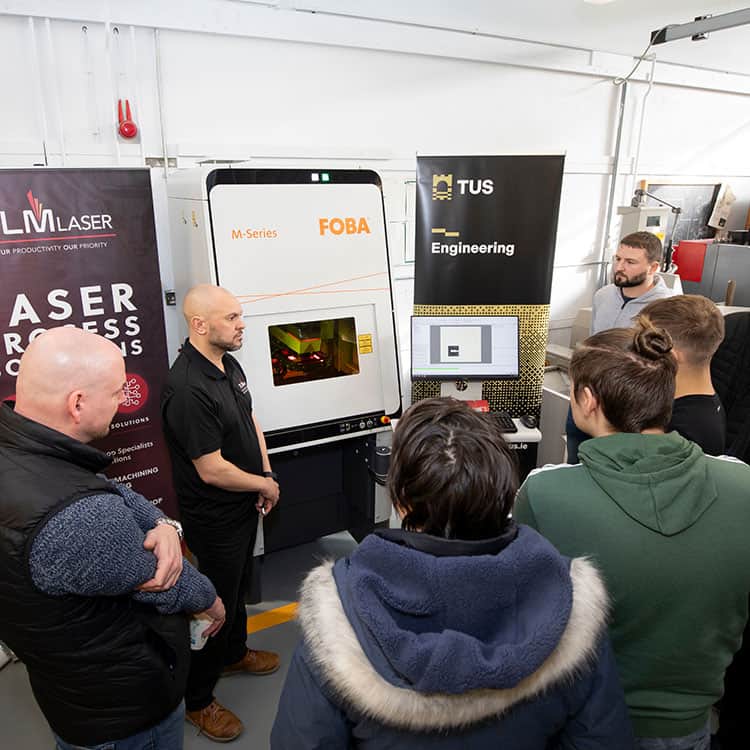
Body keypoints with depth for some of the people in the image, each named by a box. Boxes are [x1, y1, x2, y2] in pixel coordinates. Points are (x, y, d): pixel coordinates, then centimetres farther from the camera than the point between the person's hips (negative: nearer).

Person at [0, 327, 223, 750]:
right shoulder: (78, 521, -41)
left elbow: (112, 494, -3)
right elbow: (165, 583, -24)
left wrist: (163, 525, -22)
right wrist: (210, 600, -3)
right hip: (122, 704, -8)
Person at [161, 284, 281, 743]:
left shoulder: (230, 364, -1)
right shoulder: (188, 388, -32)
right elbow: (213, 470, -29)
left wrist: (267, 473, -2)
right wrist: (265, 484, -14)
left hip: (244, 506, 9)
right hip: (214, 519, -8)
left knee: (238, 586, 27)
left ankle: (234, 653, 52)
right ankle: (197, 700, 32)